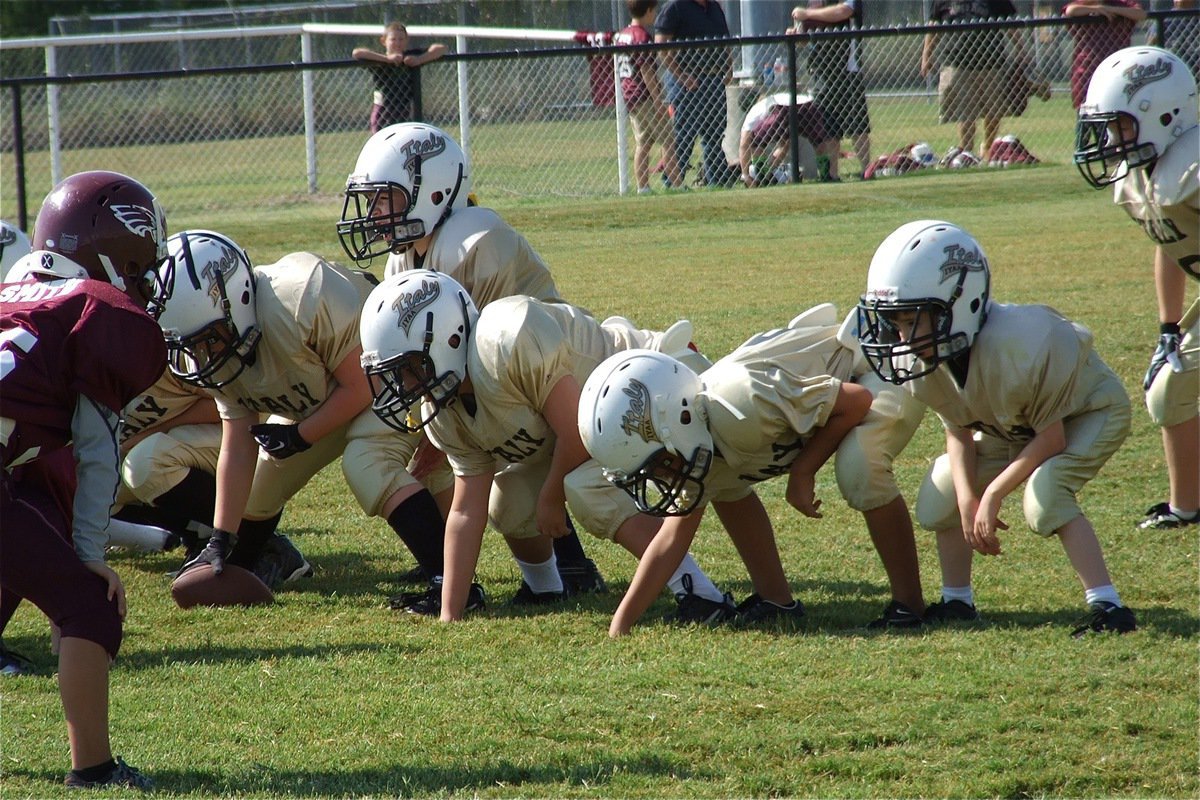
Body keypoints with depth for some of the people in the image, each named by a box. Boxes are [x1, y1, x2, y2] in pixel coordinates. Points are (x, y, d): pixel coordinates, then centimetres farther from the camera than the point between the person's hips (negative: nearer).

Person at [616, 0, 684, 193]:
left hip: (628, 96, 9)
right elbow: (646, 72, -19)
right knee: (668, 141, -4)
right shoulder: (642, 37, -16)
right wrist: (659, 101, -18)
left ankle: (642, 188, 7)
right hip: (645, 97, -9)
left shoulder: (621, 35, 11)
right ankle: (677, 185, -6)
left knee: (642, 144, 10)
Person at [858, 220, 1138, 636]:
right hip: (1011, 427, 8)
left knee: (1045, 491, -31)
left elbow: (1051, 438, -29)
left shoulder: (1016, 347, -42)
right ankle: (957, 601, 17)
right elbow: (959, 432, -5)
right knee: (942, 490, -2)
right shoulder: (918, 361, -20)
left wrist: (992, 496, -26)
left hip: (1089, 411, -8)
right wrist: (969, 501, -19)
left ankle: (1107, 608, -27)